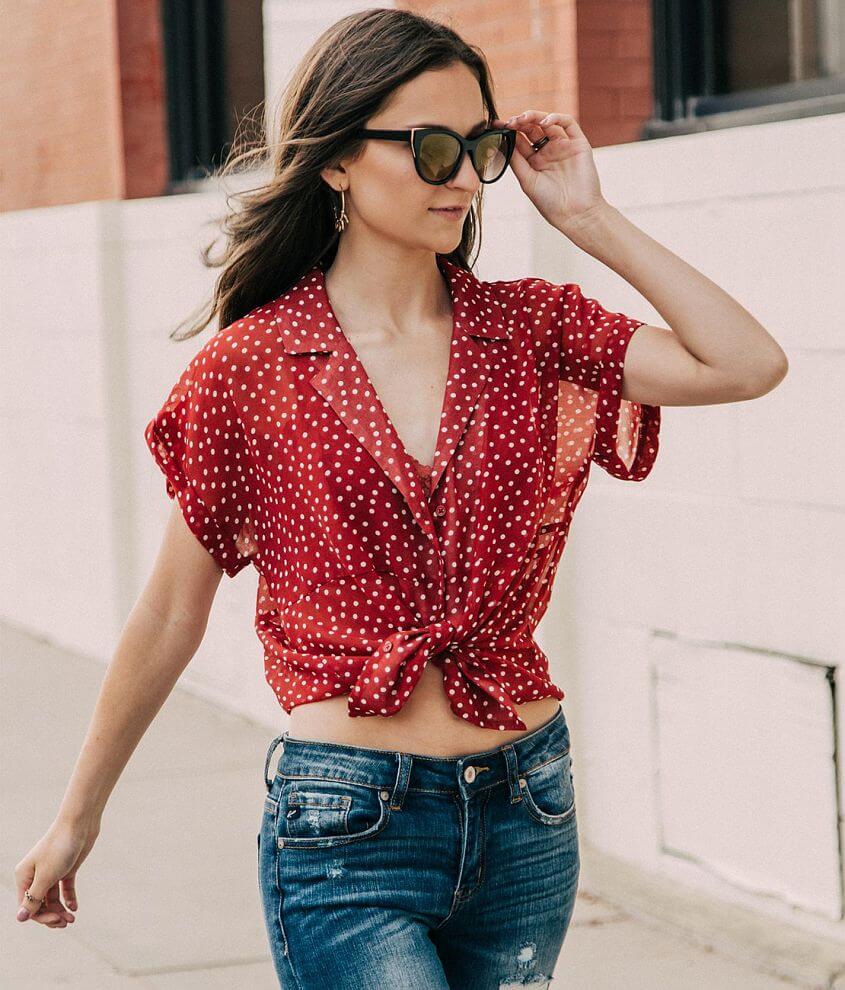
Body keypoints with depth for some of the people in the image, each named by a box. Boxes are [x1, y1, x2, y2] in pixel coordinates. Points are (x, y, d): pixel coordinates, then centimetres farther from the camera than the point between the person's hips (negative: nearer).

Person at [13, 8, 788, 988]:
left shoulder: (529, 329, 3)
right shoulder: (251, 367, -5)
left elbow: (749, 366, -8)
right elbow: (169, 616, 3)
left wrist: (589, 219, -4)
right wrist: (77, 816, 10)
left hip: (528, 811, 4)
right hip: (349, 832, -4)